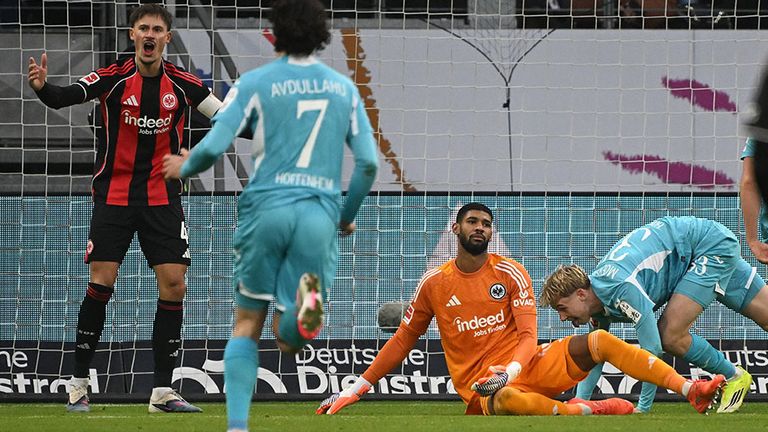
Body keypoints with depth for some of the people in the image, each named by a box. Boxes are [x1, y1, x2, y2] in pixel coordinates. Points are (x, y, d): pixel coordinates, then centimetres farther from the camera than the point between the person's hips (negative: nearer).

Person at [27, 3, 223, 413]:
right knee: (101, 283, -8)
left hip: (163, 198, 2)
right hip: (114, 193, -2)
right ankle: (78, 384, 5)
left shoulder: (182, 83, -2)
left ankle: (162, 391, 3)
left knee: (173, 285, -5)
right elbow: (63, 97, -21)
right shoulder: (113, 78, -8)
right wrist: (42, 87, -43)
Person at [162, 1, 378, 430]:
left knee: (247, 323, 13)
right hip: (319, 214, 1)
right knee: (290, 339, 5)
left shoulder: (255, 83, 2)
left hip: (266, 207, -1)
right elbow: (369, 163, 10)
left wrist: (183, 167, 17)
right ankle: (307, 303, -33)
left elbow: (212, 148, -5)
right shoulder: (344, 88, 12)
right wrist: (347, 217, 25)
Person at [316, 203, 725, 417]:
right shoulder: (434, 283, 4)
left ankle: (692, 391, -25)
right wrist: (356, 389, 9)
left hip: (529, 366, 2)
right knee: (510, 401, -42)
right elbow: (403, 341, 13)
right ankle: (595, 409, -27)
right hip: (482, 387, -2)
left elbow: (528, 337, -6)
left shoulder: (510, 273, 2)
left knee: (599, 340, -20)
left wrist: (509, 371, -29)